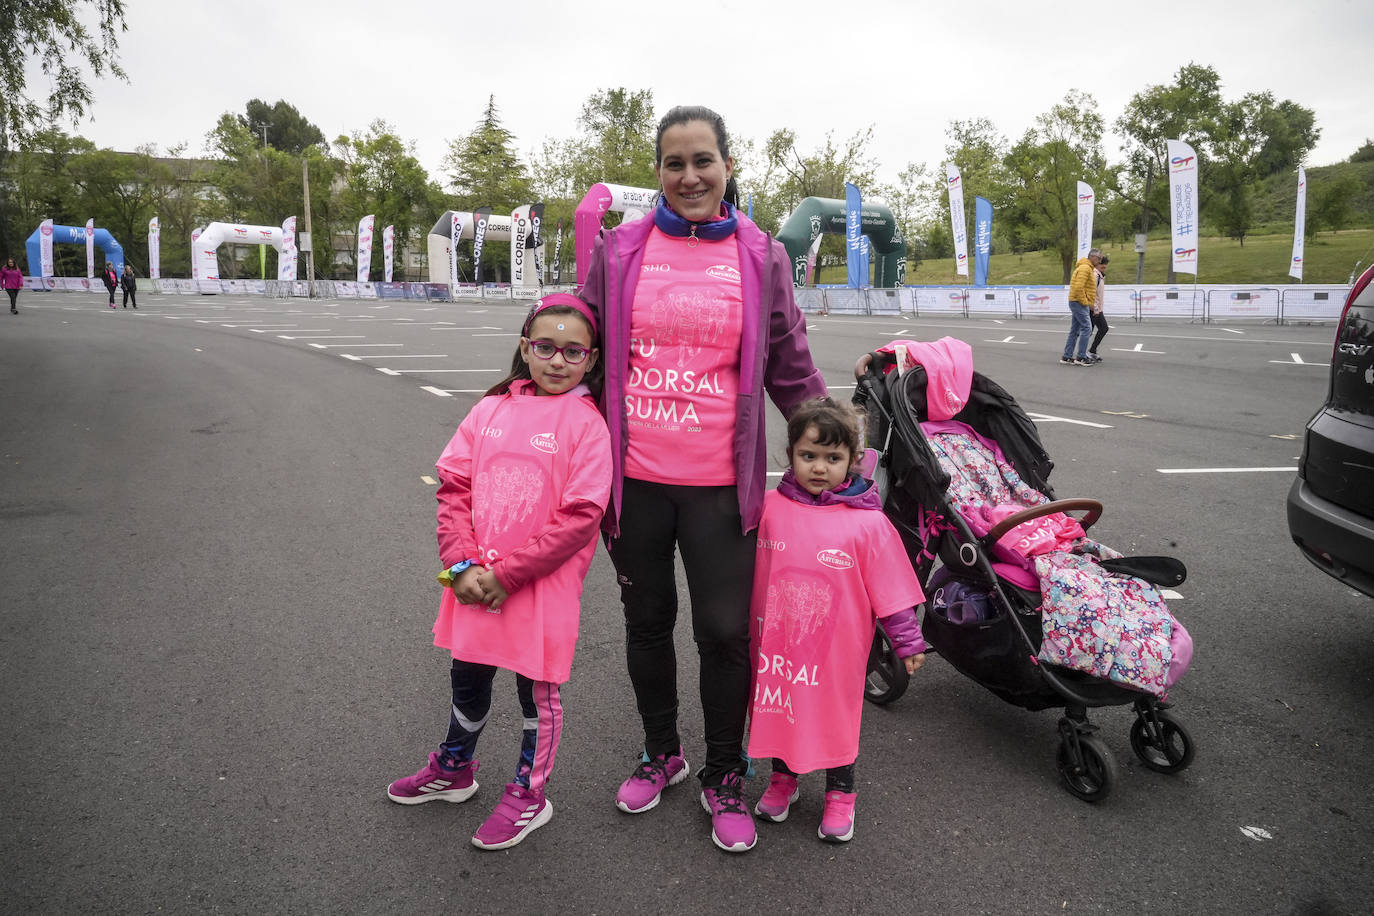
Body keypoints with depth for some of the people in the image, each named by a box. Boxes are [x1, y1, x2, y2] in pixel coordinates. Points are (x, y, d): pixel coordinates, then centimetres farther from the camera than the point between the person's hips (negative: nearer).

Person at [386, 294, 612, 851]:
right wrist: (463, 565, -10)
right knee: (467, 679, 22)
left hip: (543, 585, -5)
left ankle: (529, 795, 33)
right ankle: (454, 770, 47)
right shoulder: (492, 410, 4)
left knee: (537, 689, 12)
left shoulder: (587, 423, -10)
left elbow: (579, 517, -16)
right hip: (475, 582, 5)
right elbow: (454, 486, 3)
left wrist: (505, 574, -17)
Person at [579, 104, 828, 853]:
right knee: (646, 622, 16)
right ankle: (661, 753, 39)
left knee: (723, 631, 2)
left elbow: (791, 370, 7)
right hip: (634, 475, 2)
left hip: (719, 482, -1)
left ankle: (724, 777, 26)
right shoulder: (619, 250, 3)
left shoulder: (762, 258, 3)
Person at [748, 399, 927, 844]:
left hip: (836, 652, -2)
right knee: (778, 710, 18)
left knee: (837, 716, 14)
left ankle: (839, 795, 38)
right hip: (776, 644, 3)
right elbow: (746, 572, 8)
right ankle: (782, 779, 44)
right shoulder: (769, 507, -6)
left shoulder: (868, 523, -12)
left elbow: (891, 591, -5)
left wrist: (908, 642, -1)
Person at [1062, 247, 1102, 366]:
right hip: (1079, 303, -10)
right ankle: (1081, 357, -9)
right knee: (1086, 328, -10)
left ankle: (1067, 357, 12)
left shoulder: (1088, 268, 21)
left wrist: (1089, 302, 17)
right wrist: (1085, 302, -18)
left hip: (1077, 303, 10)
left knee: (1075, 330, 10)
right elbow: (1078, 287, -23)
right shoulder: (1085, 268, -13)